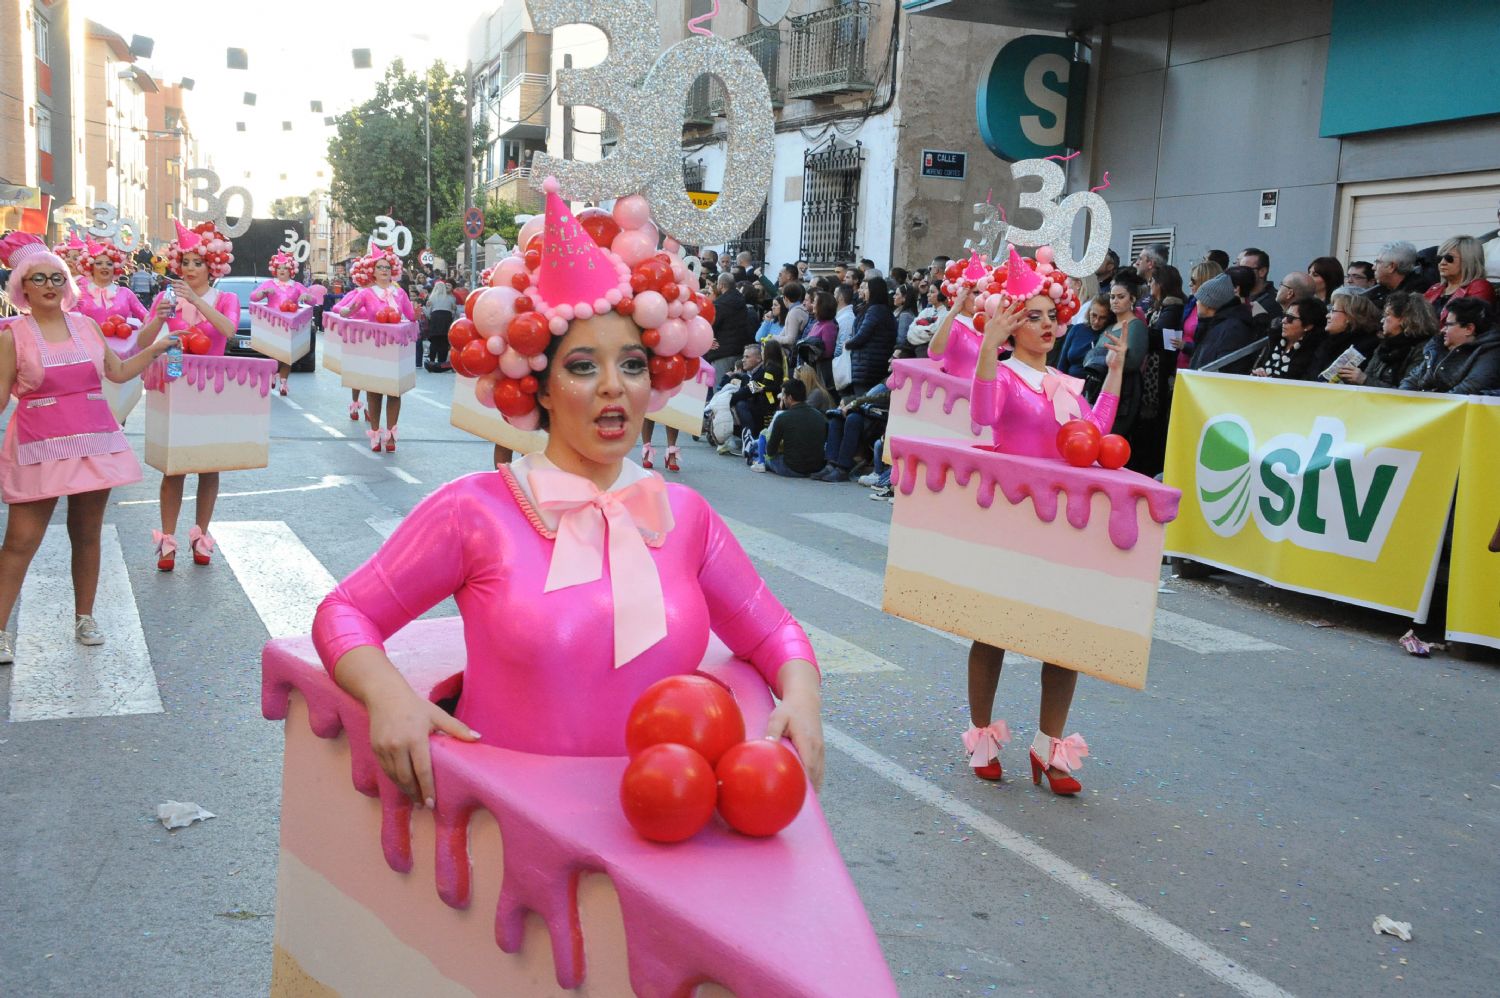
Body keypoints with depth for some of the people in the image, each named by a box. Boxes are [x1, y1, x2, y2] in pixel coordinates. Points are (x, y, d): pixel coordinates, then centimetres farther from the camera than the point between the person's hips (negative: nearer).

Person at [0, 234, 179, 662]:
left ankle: (84, 617, 22)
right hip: (40, 447, -3)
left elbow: (118, 372, 19)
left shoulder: (87, 325, 9)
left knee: (87, 534, 9)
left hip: (94, 442, 4)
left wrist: (156, 349, 14)